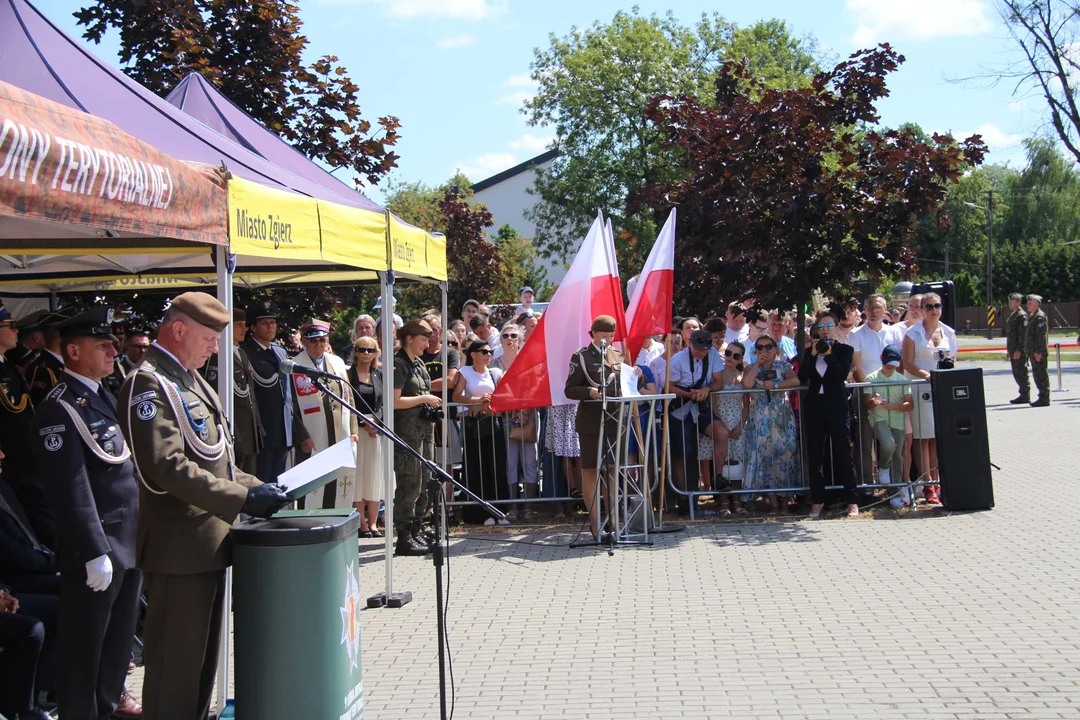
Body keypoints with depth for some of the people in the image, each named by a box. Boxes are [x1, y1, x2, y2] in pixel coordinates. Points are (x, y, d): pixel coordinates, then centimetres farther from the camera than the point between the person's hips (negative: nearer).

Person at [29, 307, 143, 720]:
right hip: (96, 550, -9)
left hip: (130, 543, 9)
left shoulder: (104, 397, 14)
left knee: (120, 641, 19)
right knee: (85, 651, 3)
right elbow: (72, 490, -20)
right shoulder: (60, 410, -15)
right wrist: (95, 553, -22)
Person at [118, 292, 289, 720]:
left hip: (209, 541, 10)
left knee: (203, 656, 19)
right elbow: (167, 467, -25)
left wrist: (256, 488, 8)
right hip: (180, 548, -10)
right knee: (176, 665, -2)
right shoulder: (149, 385, -15)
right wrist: (242, 498, -27)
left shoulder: (189, 380, 16)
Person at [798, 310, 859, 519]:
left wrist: (828, 354, -14)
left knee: (843, 452, -4)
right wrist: (812, 354, -7)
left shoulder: (845, 350, 5)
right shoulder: (809, 350, 12)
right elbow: (802, 377, 0)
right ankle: (817, 501, 12)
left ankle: (852, 501, 0)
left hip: (836, 406, -3)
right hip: (814, 406, 3)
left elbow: (842, 375, -10)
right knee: (815, 455, 5)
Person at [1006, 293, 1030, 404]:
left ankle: (1025, 396, 0)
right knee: (1016, 373, 12)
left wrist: (1019, 350, -22)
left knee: (1021, 373, -5)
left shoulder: (1022, 315, -12)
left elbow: (1023, 333, -18)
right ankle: (1023, 395, 19)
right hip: (1013, 349, 10)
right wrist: (1009, 349, 21)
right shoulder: (1012, 315, 18)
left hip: (1020, 350, -10)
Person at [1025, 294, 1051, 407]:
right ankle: (1042, 398, 19)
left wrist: (1039, 352, -22)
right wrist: (1029, 351, 20)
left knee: (1042, 375, -6)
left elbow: (1042, 335, -19)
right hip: (1033, 352, 10)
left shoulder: (1040, 317, -13)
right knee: (1037, 375, 13)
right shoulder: (1031, 316, 17)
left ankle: (1044, 399, -2)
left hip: (1039, 353, -10)